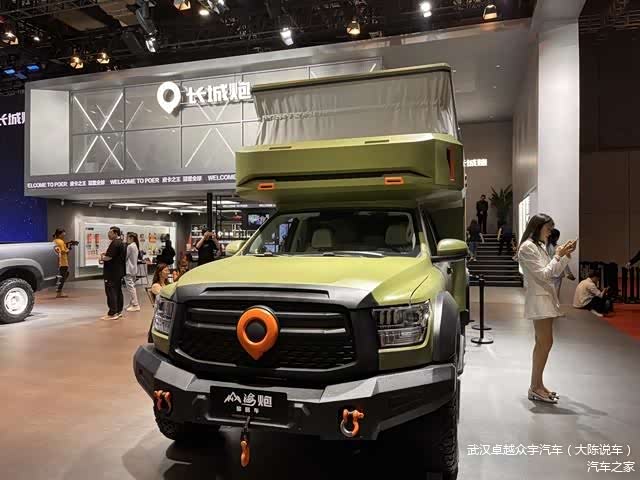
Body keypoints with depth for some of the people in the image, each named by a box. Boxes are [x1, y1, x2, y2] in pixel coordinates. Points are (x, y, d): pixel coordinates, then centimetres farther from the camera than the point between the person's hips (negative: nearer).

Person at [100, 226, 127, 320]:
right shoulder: (122, 243, 15)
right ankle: (119, 311, 20)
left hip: (112, 272, -10)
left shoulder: (114, 243, -18)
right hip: (119, 271, 10)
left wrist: (102, 258, -3)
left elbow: (109, 257, -23)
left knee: (111, 291, -7)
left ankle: (112, 313, -7)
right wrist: (105, 255, 14)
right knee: (118, 291, 13)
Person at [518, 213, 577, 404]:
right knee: (546, 343, -9)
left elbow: (555, 272, 18)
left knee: (542, 343, 8)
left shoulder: (540, 246, 16)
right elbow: (543, 274, -16)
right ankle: (535, 388, -3)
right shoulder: (527, 247, -12)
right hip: (539, 299, -9)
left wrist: (566, 255, 8)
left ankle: (537, 385, 14)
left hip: (547, 297, 9)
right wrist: (558, 255, -11)